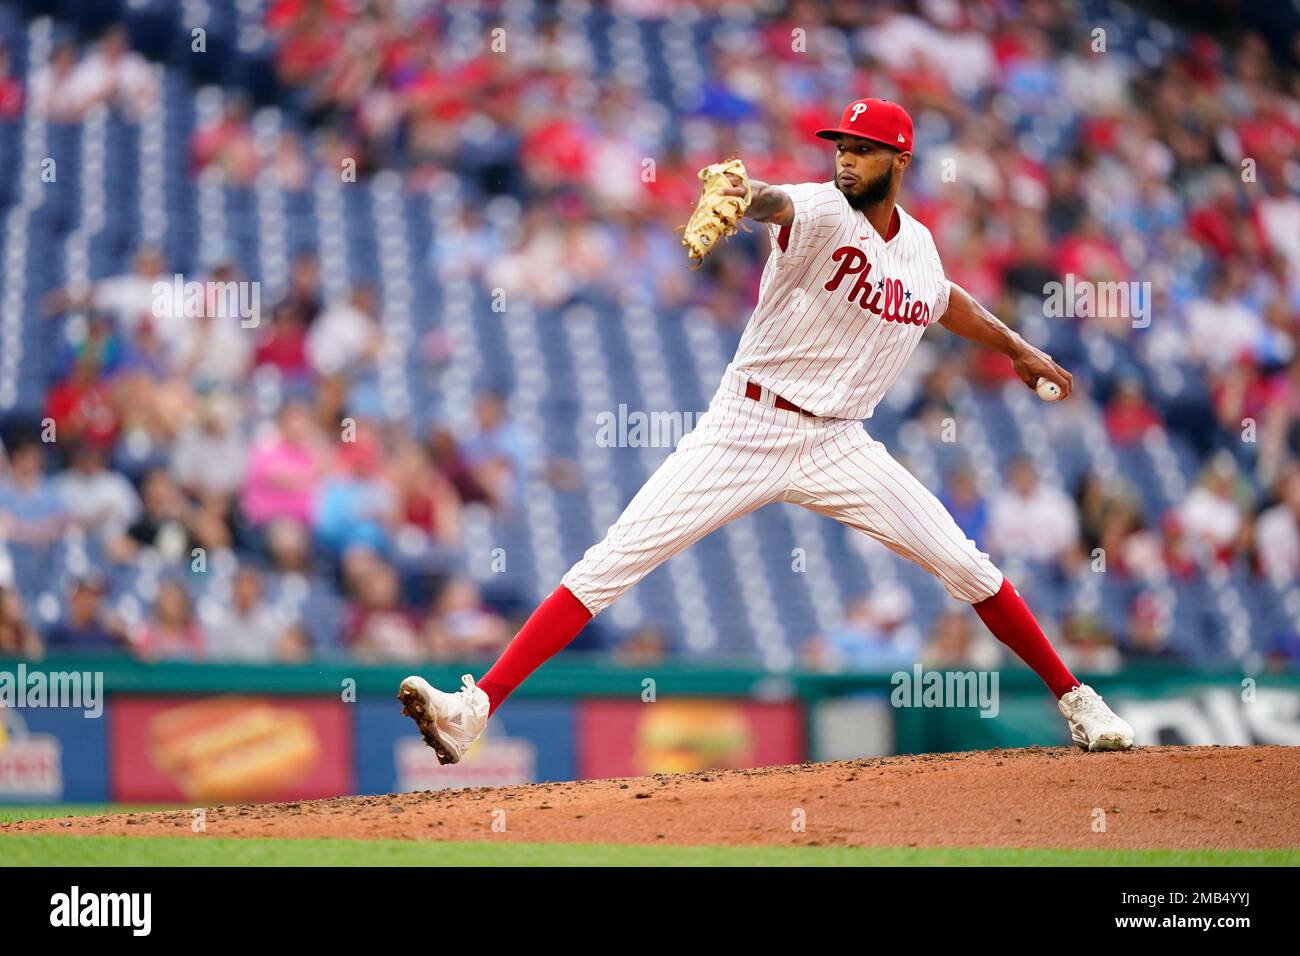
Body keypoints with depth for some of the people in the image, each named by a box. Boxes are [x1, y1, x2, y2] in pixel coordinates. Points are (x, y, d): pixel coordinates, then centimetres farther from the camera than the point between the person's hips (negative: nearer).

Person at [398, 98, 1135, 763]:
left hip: (838, 446, 4)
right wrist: (744, 194, -60)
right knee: (611, 564, -13)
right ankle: (476, 708, -17)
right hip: (744, 432, -4)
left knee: (965, 566, -1)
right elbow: (778, 205, -36)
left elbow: (945, 300, 34)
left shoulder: (917, 244, 8)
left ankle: (1074, 699, 19)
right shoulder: (821, 213, -10)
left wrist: (1016, 347, 42)